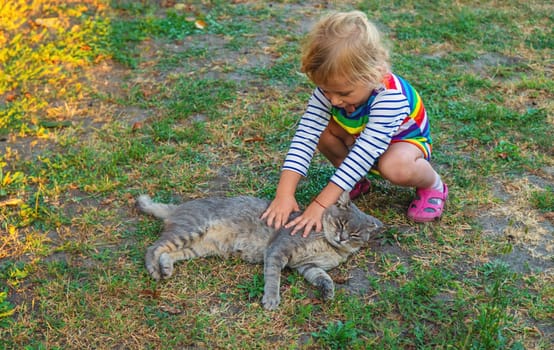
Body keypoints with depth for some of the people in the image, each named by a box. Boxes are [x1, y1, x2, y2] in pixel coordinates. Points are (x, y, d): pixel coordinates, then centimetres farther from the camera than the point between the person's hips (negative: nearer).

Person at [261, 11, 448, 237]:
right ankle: (355, 181, 3)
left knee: (395, 167, -38)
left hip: (404, 139, -5)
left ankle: (433, 185, -3)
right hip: (357, 136, 5)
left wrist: (320, 205, -48)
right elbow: (305, 135, -34)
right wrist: (284, 193, -43)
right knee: (319, 127, -21)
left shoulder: (390, 97, -41)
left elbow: (363, 154, -45)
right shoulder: (331, 86, -28)